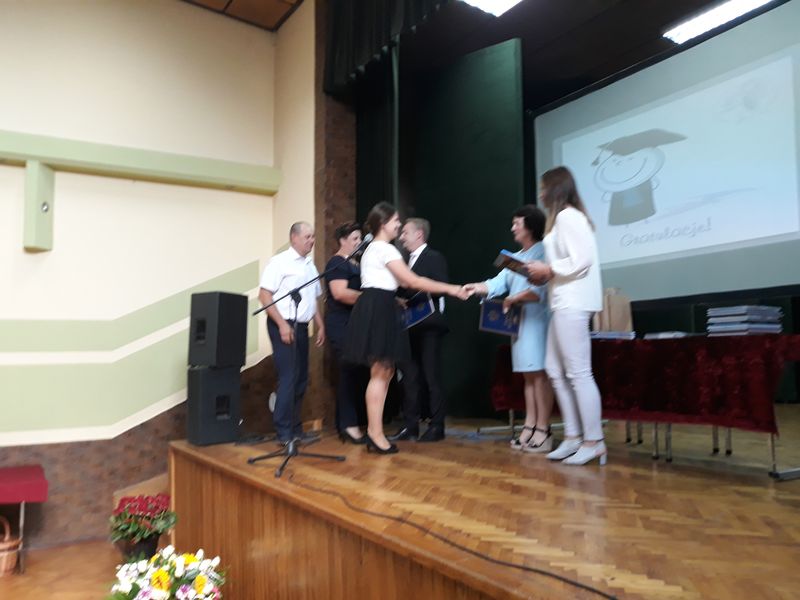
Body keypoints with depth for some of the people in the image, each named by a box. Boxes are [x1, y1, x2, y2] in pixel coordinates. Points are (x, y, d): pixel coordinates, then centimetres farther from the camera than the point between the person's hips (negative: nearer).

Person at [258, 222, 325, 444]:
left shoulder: (310, 266, 15)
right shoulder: (280, 262, -7)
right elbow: (264, 295, -13)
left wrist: (320, 326, 15)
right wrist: (282, 324, -18)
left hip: (302, 326, 8)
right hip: (283, 326, -7)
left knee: (301, 379, 10)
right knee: (288, 378, -10)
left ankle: (295, 428, 22)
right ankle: (284, 433, -2)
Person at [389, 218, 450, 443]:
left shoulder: (434, 258, -5)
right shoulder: (409, 260, 18)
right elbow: (407, 291, 16)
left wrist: (408, 298, -21)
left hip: (428, 326, -7)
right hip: (410, 327, 7)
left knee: (432, 377, 0)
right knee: (410, 376, 9)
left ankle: (437, 426, 10)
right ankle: (410, 426, 16)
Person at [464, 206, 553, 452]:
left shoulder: (543, 252, -7)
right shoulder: (517, 257, 22)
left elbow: (540, 290, -17)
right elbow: (499, 282, 11)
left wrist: (514, 299, -10)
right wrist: (477, 288, -4)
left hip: (537, 321, -8)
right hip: (519, 321, 9)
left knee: (539, 374, -8)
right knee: (528, 375, 9)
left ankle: (543, 431, -4)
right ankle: (530, 427, 14)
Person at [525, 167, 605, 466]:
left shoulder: (568, 216, -9)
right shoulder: (562, 218, 21)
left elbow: (582, 260, -20)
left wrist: (548, 270, -11)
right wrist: (544, 273, 8)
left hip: (573, 303, -11)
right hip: (563, 303, 11)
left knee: (578, 373, -8)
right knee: (555, 369, 10)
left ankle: (594, 441, -1)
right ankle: (573, 436, 15)